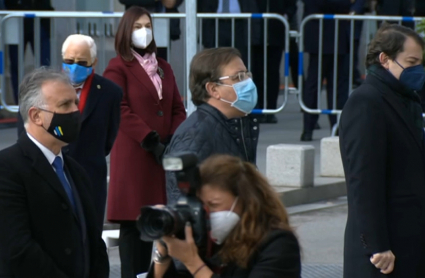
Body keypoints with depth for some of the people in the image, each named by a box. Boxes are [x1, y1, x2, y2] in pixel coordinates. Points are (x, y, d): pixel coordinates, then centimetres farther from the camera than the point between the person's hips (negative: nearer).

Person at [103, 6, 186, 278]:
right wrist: (152, 142, -15)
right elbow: (122, 112, -10)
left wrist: (173, 141, -4)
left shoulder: (164, 68, 19)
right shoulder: (118, 68, 0)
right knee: (133, 222, -6)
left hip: (164, 154, 5)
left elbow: (178, 109, 14)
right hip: (133, 156, -5)